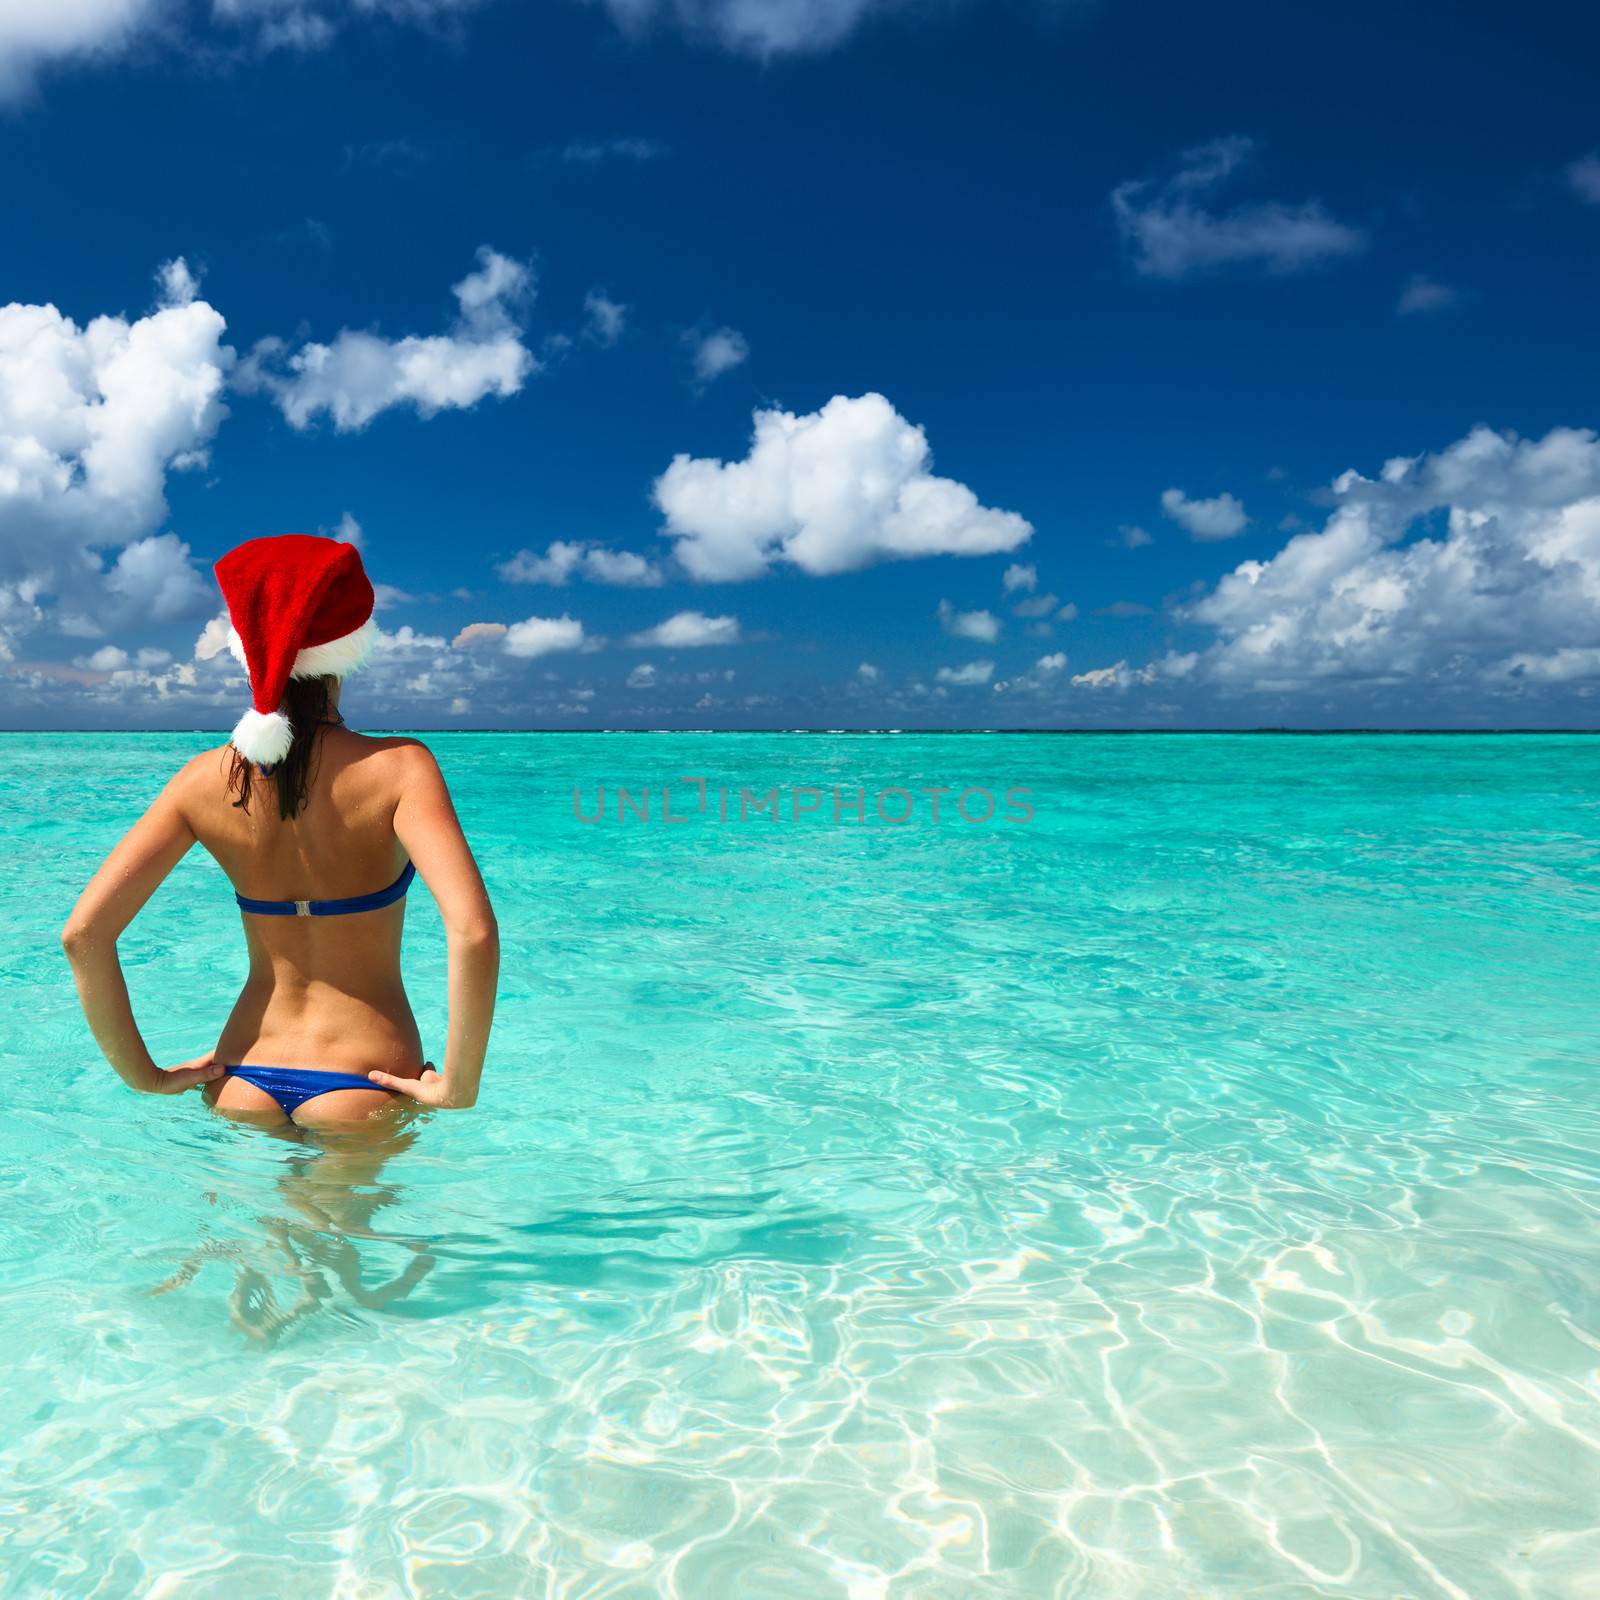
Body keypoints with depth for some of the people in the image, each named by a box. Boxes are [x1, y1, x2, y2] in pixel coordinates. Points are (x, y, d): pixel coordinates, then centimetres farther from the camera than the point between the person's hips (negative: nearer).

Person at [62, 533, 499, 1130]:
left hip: (244, 1081, 4)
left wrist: (143, 1075, 3)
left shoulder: (205, 780, -4)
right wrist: (459, 1086, -18)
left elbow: (83, 934, -6)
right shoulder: (398, 768, -16)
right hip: (363, 1083, -4)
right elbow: (473, 933, -29)